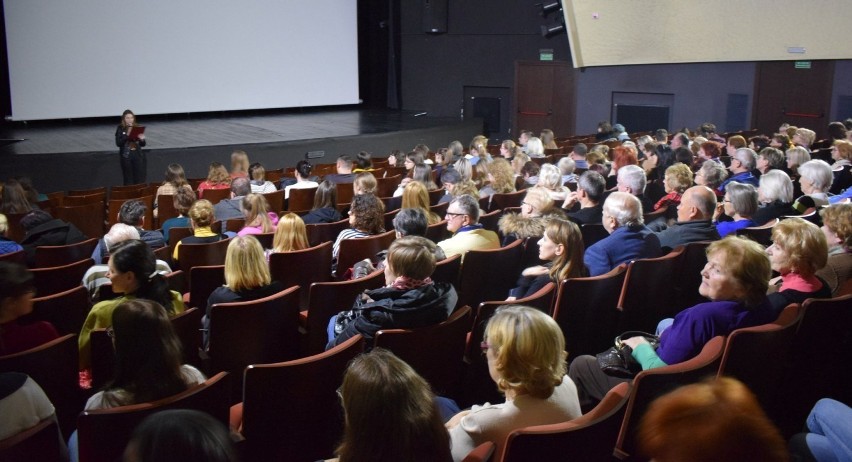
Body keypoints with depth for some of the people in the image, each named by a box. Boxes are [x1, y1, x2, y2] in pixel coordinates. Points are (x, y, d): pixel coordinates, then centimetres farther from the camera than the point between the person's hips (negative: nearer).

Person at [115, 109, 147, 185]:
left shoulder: (137, 128, 5)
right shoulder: (120, 129, -1)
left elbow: (143, 145, 9)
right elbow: (118, 143, -10)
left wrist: (142, 139, -13)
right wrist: (127, 135, -20)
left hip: (138, 156, 2)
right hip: (126, 156, -2)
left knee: (140, 180, -1)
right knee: (128, 181, 0)